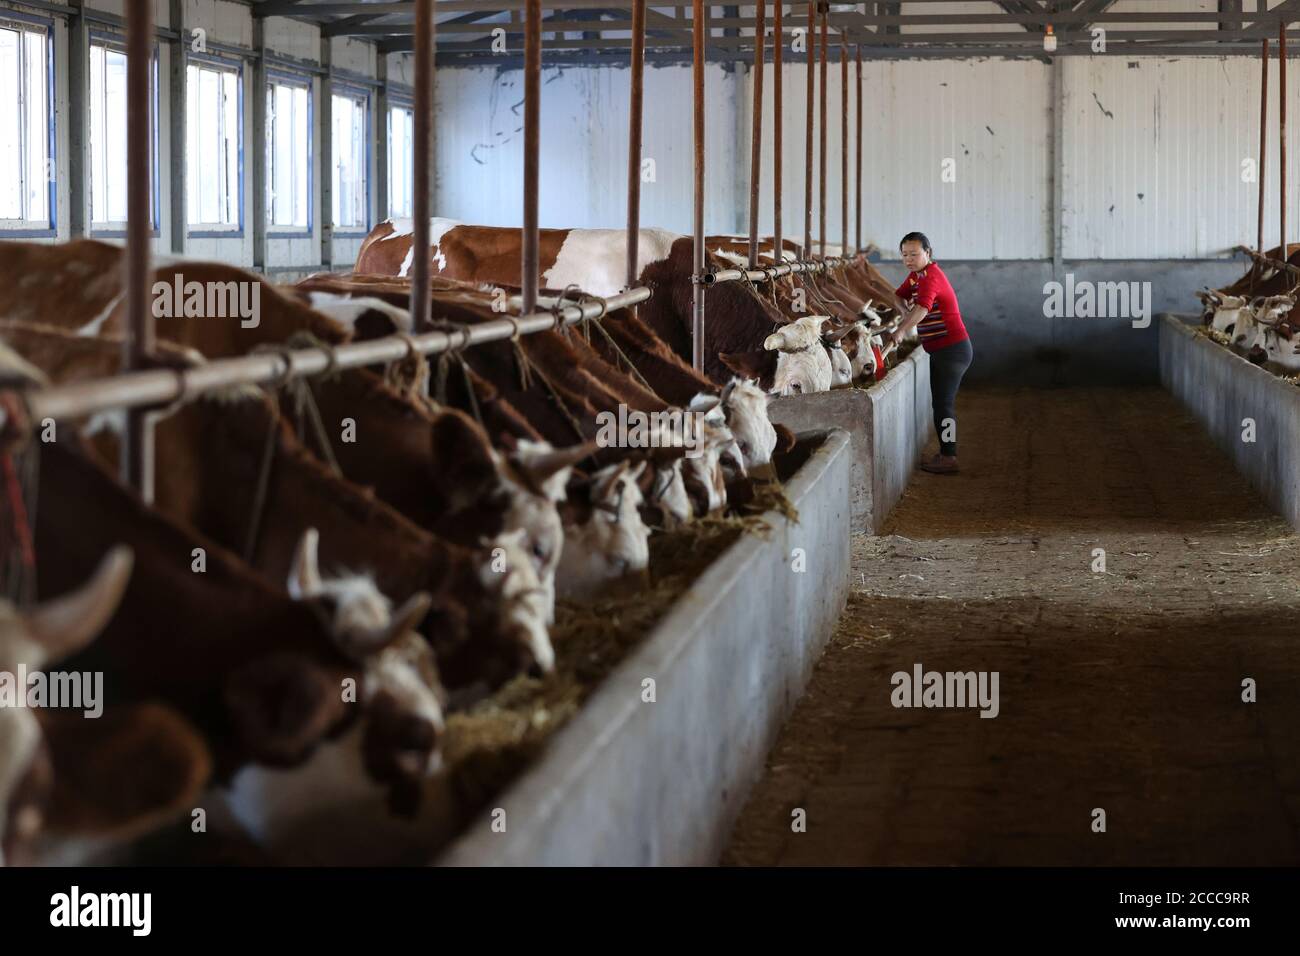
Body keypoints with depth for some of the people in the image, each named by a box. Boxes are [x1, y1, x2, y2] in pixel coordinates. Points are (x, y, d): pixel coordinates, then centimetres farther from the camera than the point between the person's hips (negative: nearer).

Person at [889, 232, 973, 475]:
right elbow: (899, 295, 19)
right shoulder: (916, 275, 12)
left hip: (951, 349, -10)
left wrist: (900, 331, -45)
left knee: (943, 403, -9)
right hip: (943, 350, 10)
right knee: (943, 402, 15)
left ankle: (948, 458, -7)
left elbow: (922, 309, -36)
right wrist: (903, 308, -3)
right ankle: (946, 454, 23)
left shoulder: (931, 276, -20)